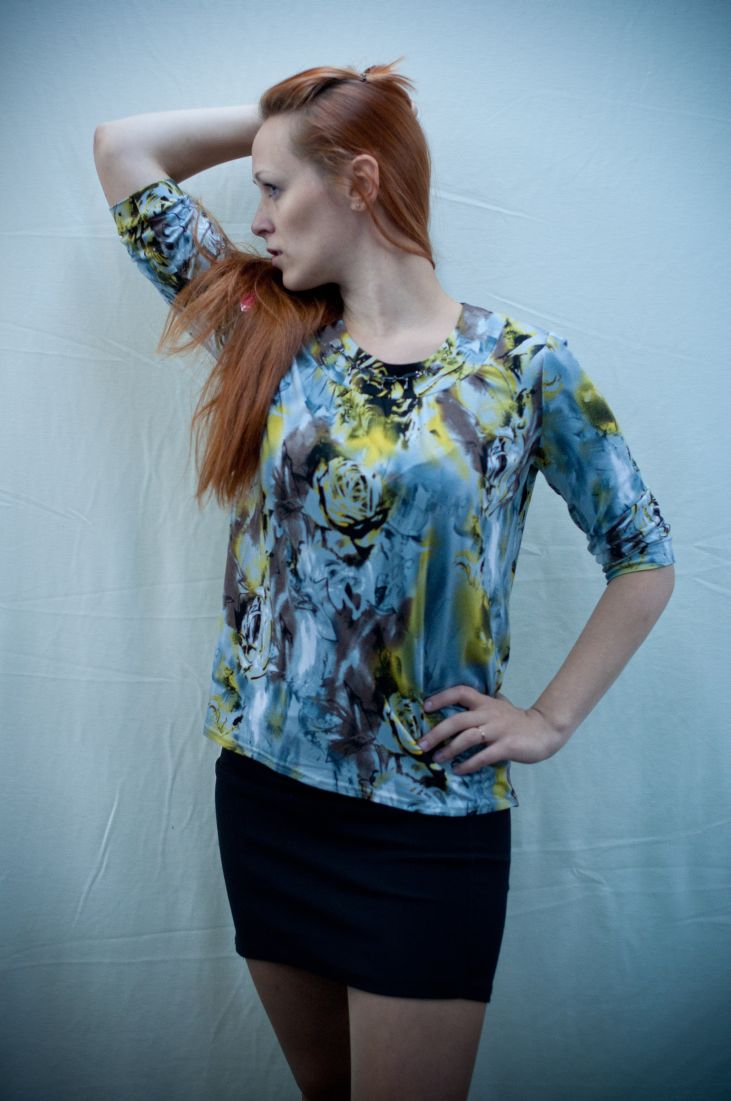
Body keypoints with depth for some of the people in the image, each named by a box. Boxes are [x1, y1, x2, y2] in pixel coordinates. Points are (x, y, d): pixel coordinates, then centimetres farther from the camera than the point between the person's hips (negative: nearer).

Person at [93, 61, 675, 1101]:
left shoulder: (522, 367, -8)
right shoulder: (270, 333, 2)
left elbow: (644, 558, 0)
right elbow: (123, 145, 4)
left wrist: (550, 721, -4)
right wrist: (284, 114, 4)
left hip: (429, 818, -3)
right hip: (265, 784, 4)